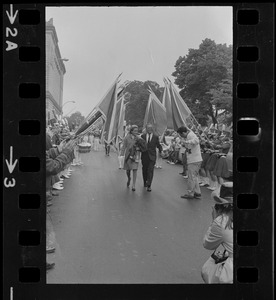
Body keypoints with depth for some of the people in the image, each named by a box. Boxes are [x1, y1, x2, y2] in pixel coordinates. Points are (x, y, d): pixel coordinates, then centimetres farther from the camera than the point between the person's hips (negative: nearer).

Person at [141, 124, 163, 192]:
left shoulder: (156, 137, 2)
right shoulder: (143, 136, 5)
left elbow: (158, 145, 7)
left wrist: (160, 151, -5)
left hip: (152, 156, -2)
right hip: (144, 156, 2)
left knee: (150, 170, -10)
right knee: (144, 170, 13)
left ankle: (149, 185, -12)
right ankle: (145, 182, 33)